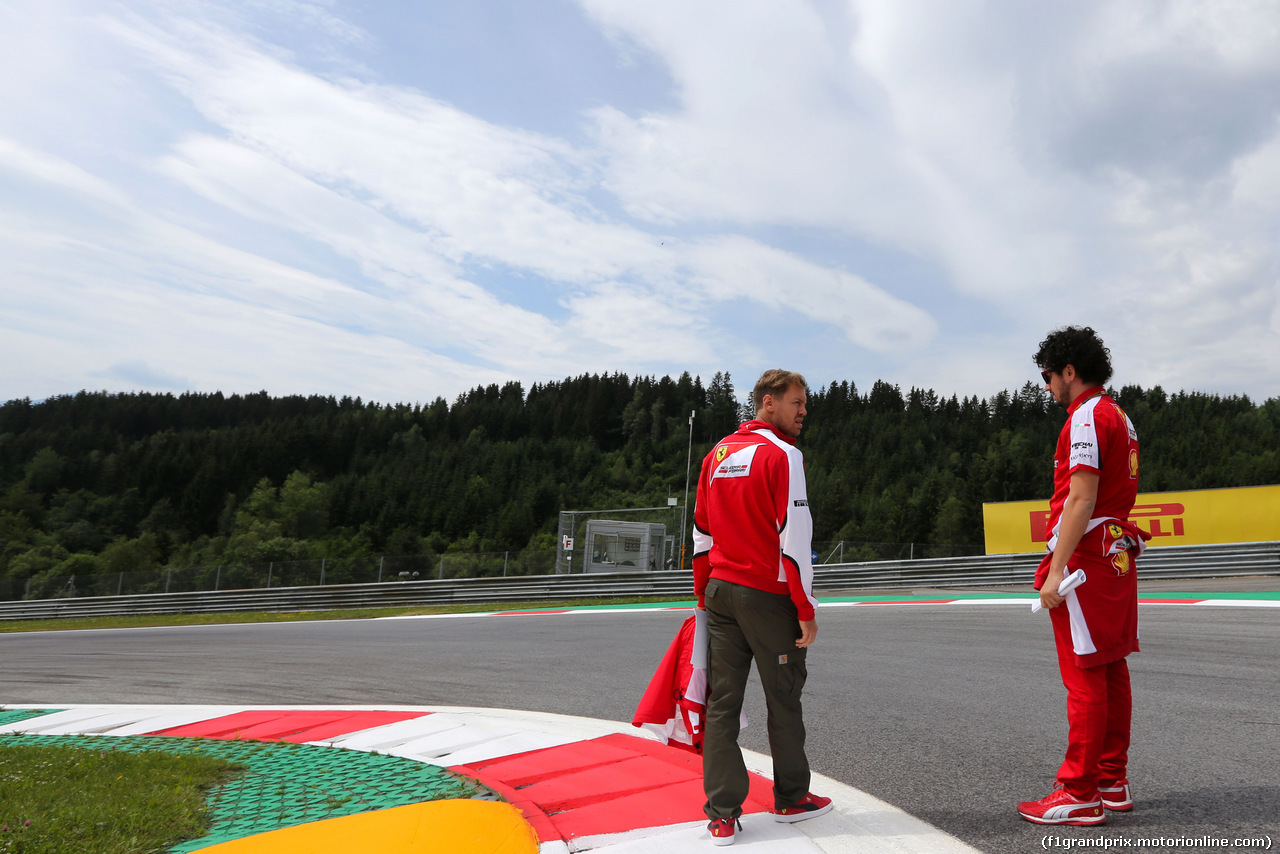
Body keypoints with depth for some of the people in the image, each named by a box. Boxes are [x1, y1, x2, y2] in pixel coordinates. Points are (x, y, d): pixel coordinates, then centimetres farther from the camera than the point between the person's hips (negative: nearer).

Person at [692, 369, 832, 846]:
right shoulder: (782, 454, -11)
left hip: (720, 591, 6)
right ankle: (790, 799, 26)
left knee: (722, 700, 7)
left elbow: (701, 534, 13)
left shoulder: (717, 454, 11)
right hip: (768, 594, -6)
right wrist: (807, 610, -11)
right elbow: (793, 537, -16)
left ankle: (722, 814, 9)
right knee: (784, 699, 10)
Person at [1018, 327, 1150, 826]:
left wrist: (1056, 570, -21)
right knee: (1111, 671, 13)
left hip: (1084, 558, -10)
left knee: (1084, 677, -6)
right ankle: (1113, 783, 22)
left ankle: (1079, 795, 1)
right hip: (1116, 556, 10)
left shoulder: (1086, 417, -12)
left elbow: (1081, 499, -21)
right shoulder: (1119, 417, 18)